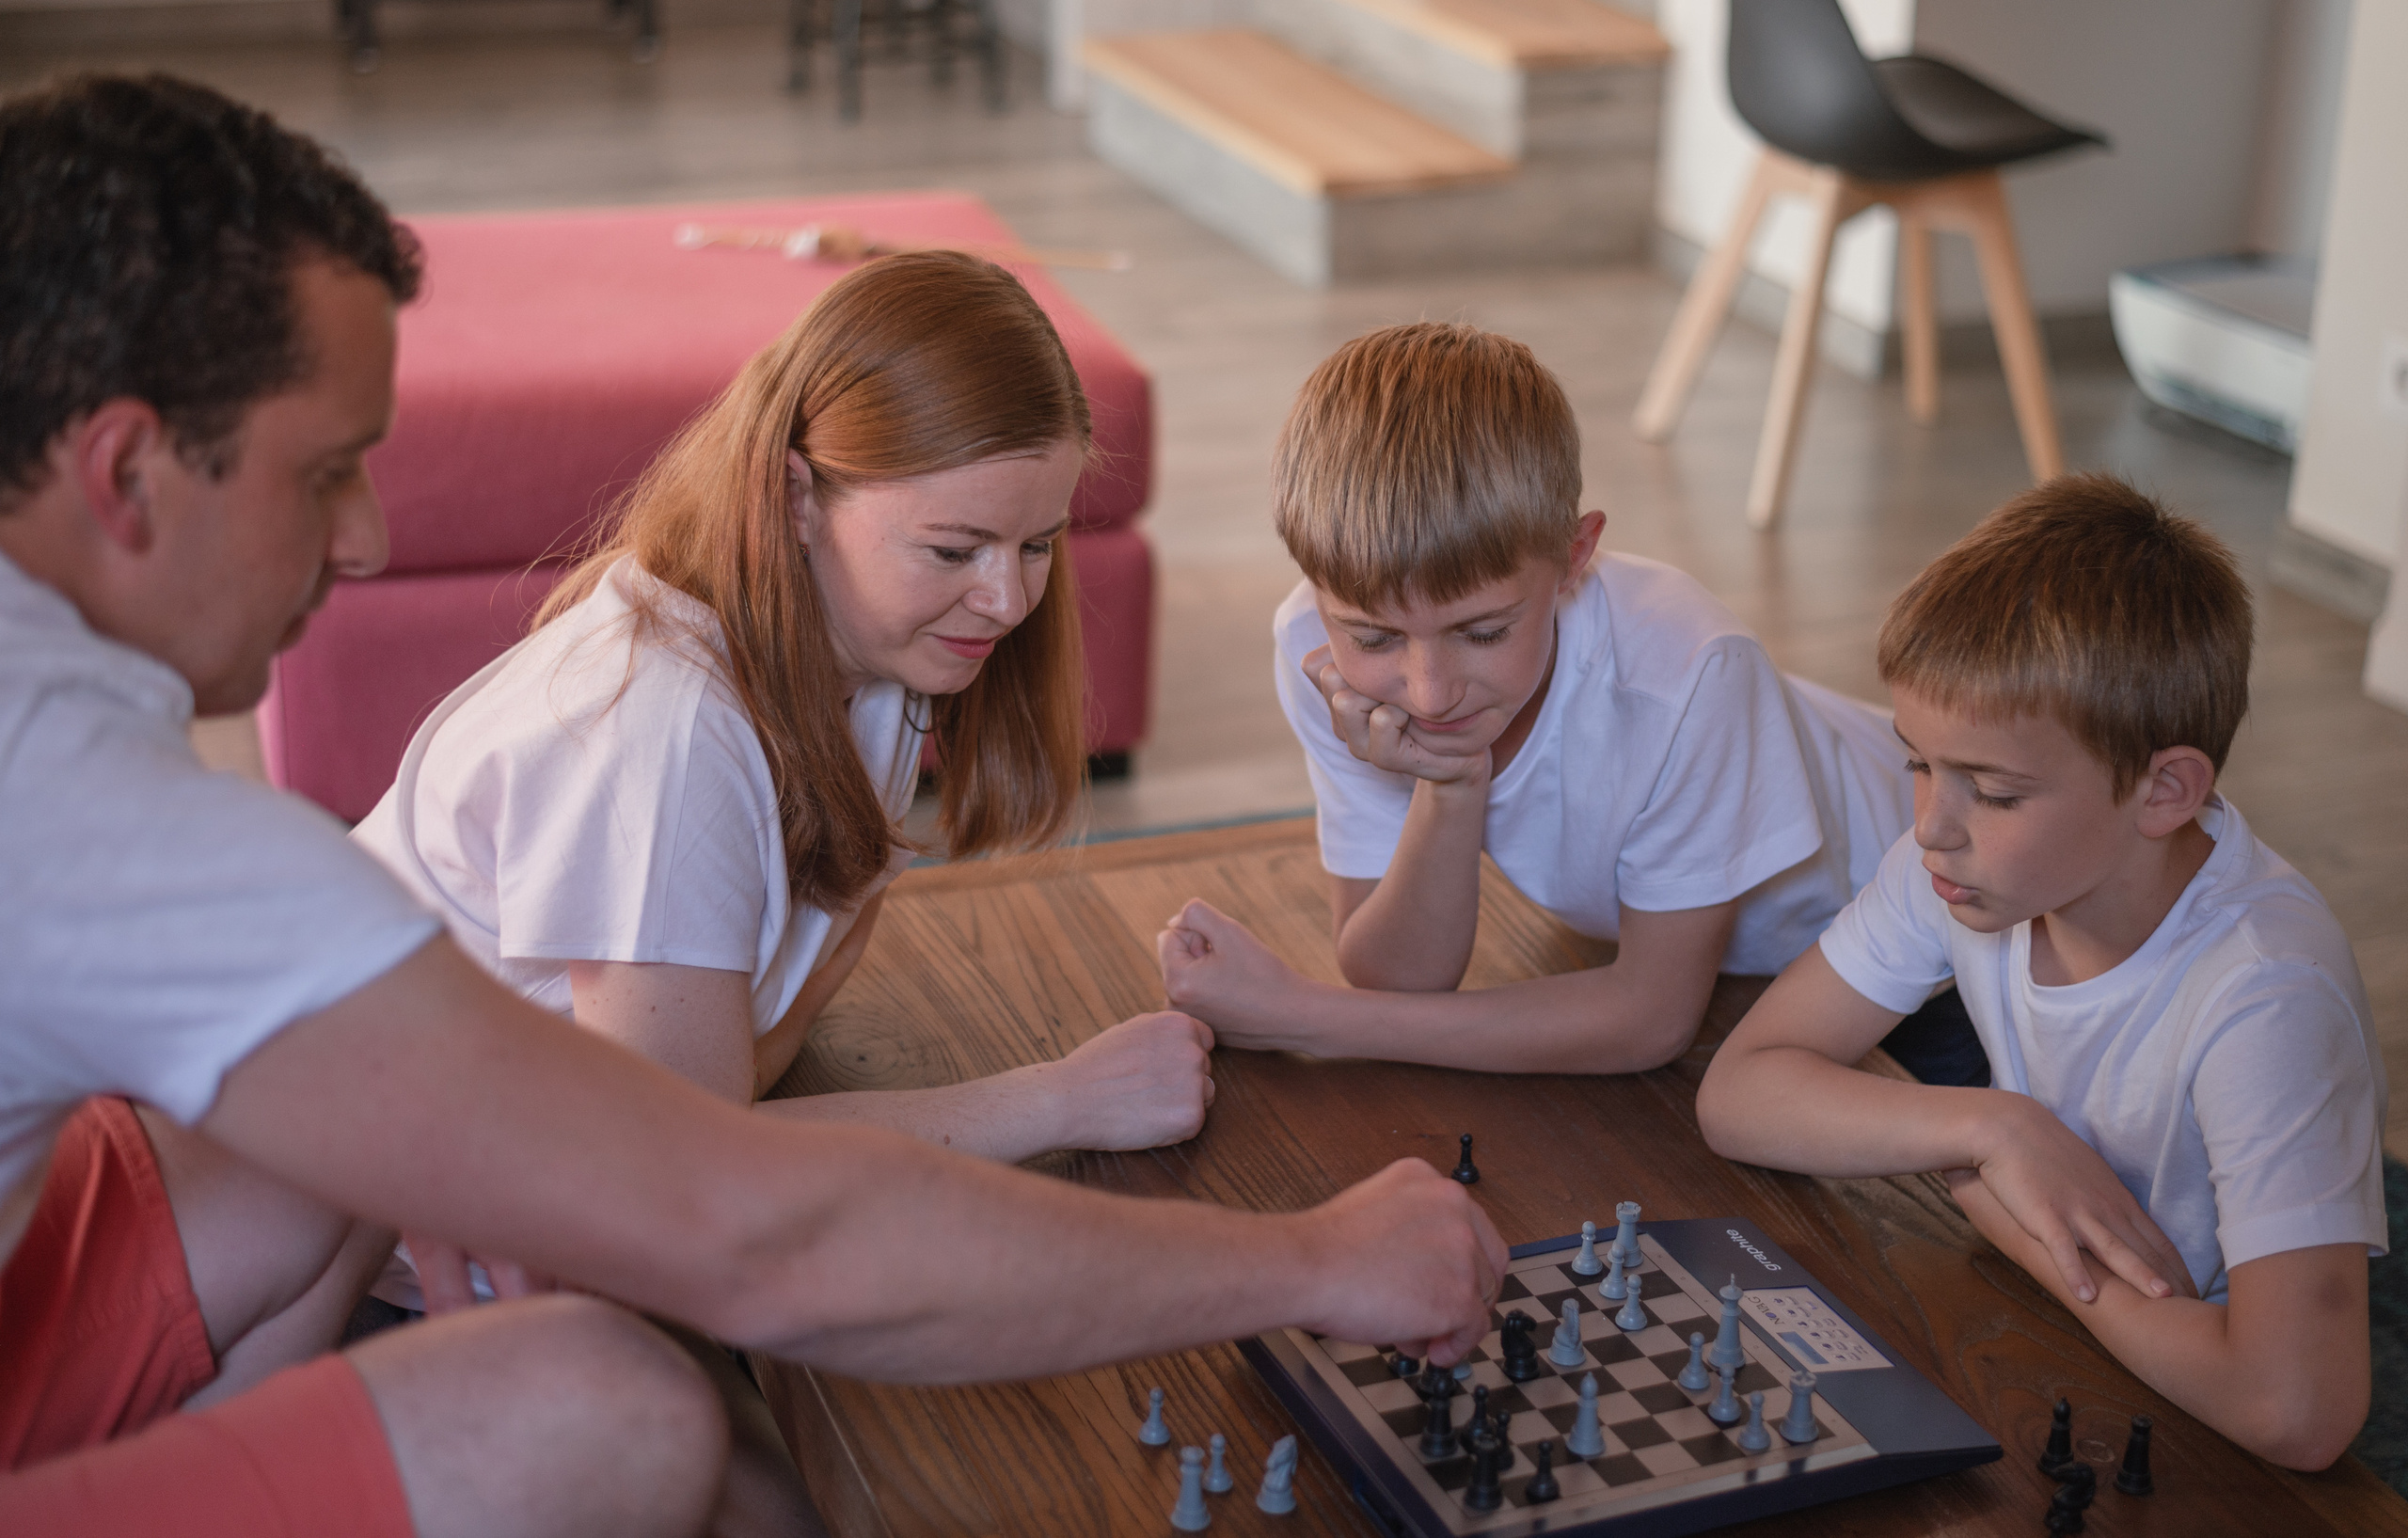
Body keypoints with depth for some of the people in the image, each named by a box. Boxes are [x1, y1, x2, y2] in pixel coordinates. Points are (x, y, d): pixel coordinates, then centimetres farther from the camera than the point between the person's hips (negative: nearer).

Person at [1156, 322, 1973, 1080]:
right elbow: (1399, 986, -21)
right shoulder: (1323, 654, -26)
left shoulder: (1687, 670, -38)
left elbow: (1653, 1016, -27)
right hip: (1642, 922, 4)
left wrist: (1301, 1013, -30)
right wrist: (1450, 791, -39)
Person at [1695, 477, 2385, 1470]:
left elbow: (2295, 1412, -38)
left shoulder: (2264, 1001, -29)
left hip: (2199, 1443, -5)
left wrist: (1996, 1208, -23)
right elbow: (1737, 1091, -6)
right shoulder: (1970, 859, -11)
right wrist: (1994, 1129, -22)